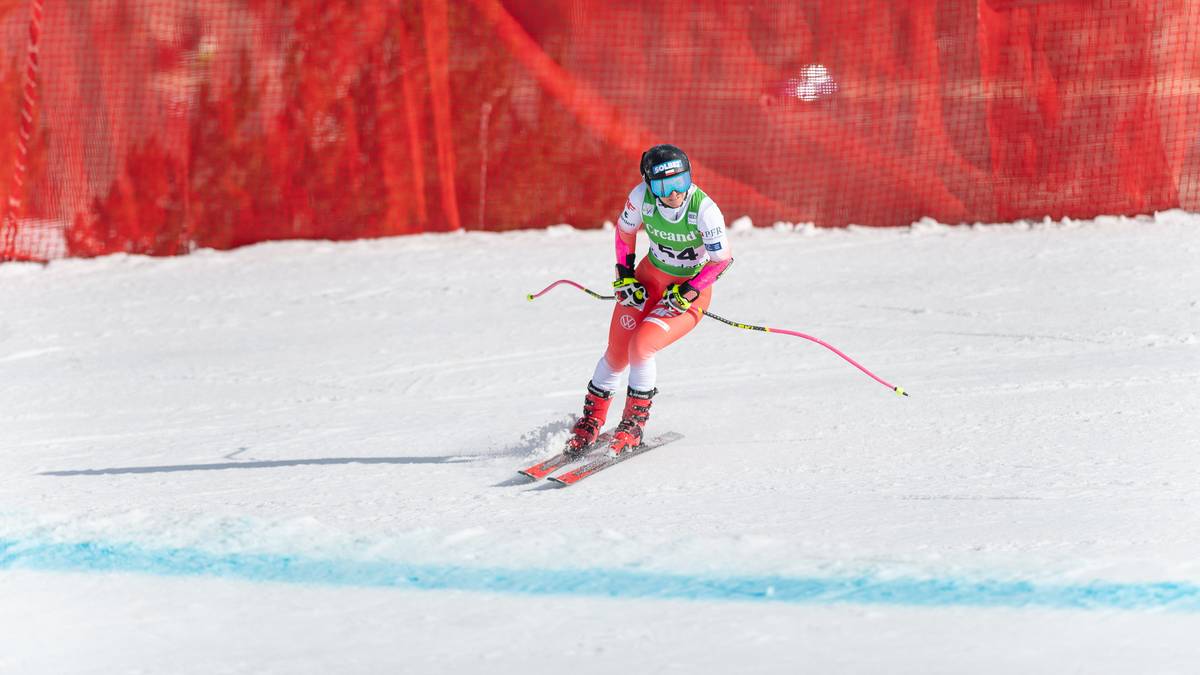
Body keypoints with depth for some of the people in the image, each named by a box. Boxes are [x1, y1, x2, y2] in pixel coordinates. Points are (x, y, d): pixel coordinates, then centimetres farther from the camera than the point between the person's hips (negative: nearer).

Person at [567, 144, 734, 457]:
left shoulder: (704, 210, -29)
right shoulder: (642, 196, -20)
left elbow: (722, 259, -16)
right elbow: (625, 230, 2)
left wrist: (687, 294, -20)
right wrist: (625, 276, -3)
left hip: (690, 291, -4)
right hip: (649, 278, 4)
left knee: (642, 347, -23)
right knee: (617, 354, 1)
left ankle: (634, 424, -4)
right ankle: (591, 420, 25)